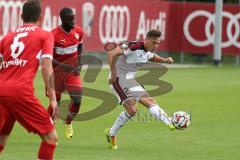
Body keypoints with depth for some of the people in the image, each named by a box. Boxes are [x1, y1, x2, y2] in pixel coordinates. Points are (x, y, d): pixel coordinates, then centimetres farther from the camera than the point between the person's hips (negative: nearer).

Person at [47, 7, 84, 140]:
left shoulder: (78, 32, -5)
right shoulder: (54, 35, -21)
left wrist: (78, 65, 3)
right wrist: (62, 66, -31)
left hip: (72, 72, 3)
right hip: (57, 73, -3)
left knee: (77, 100, -11)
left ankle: (68, 123, 18)